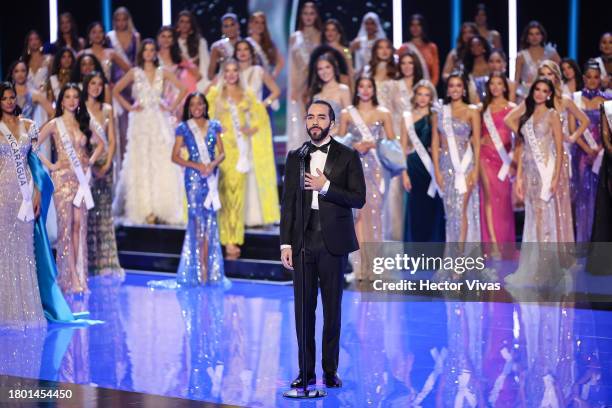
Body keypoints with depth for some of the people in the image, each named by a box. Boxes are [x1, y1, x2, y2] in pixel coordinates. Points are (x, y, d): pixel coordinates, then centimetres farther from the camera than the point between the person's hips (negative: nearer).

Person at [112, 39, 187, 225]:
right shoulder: (134, 72, 6)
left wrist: (172, 107, 1)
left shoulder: (163, 73, 8)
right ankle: (145, 208, -3)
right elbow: (116, 91, 9)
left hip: (159, 120, 1)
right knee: (141, 163, -3)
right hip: (140, 121, -1)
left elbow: (183, 88, 8)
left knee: (162, 162, -5)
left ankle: (162, 208, -1)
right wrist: (129, 107, 1)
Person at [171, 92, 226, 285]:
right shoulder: (184, 128, 3)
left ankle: (209, 269, 5)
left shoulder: (214, 126, 10)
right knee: (197, 218, -5)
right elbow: (175, 156, 0)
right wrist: (197, 165, -12)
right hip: (194, 176, -2)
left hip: (212, 175, 2)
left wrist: (213, 164, -12)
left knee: (210, 219, 1)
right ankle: (198, 269, -1)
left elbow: (221, 152, 8)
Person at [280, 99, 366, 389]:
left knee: (333, 308, 3)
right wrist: (285, 243, 2)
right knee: (303, 308, 3)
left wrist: (326, 187, -15)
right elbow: (288, 202, 8)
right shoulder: (295, 157, 10)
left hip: (333, 242, -2)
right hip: (302, 241, 2)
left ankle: (330, 370, 11)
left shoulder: (347, 156, 2)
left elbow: (359, 199, -4)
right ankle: (306, 371, 9)